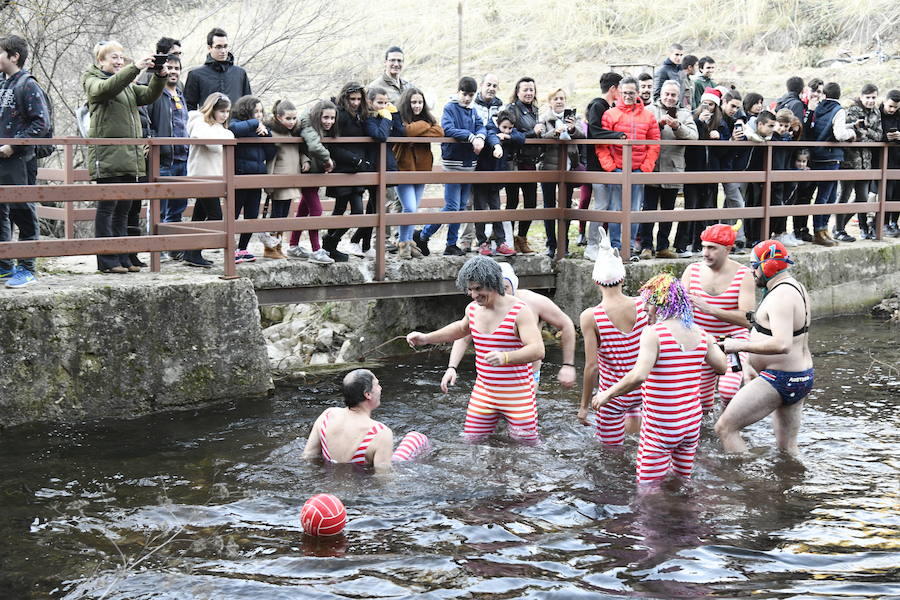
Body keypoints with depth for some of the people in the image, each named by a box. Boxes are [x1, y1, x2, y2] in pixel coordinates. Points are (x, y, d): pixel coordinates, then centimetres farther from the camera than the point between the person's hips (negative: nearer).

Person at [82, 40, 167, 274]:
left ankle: (123, 259, 14)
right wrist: (135, 68, -29)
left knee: (123, 210, 10)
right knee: (107, 208, -5)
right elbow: (107, 88, -20)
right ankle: (107, 261, -3)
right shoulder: (93, 81, 2)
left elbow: (148, 96, 9)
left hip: (130, 157, 7)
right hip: (107, 156, -7)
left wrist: (160, 77, -9)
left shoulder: (128, 84, 23)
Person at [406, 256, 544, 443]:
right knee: (471, 442, 4)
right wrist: (426, 338, 20)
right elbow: (462, 327, 28)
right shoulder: (473, 308, 3)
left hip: (517, 393, -5)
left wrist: (505, 357, -46)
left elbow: (538, 350, -28)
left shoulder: (519, 311, -18)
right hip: (483, 390, 6)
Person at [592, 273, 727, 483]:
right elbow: (723, 366, 15)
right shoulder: (700, 334, 3)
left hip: (661, 426, -7)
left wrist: (608, 393, -14)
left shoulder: (653, 332, -16)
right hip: (692, 422, 7)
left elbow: (638, 376, -27)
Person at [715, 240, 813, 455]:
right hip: (801, 377, 11)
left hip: (779, 379, -11)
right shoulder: (797, 288, 13)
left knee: (724, 428, -7)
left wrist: (740, 346, -25)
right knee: (786, 447, 17)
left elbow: (782, 345, -33)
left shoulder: (781, 296, -20)